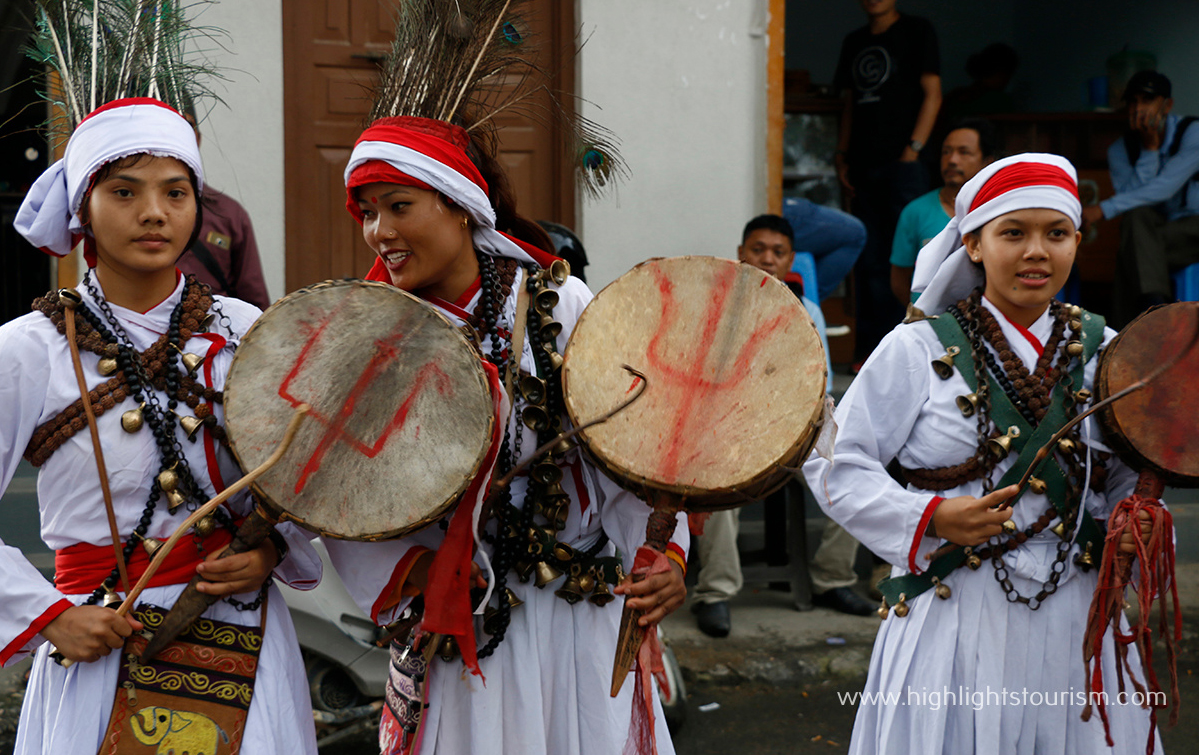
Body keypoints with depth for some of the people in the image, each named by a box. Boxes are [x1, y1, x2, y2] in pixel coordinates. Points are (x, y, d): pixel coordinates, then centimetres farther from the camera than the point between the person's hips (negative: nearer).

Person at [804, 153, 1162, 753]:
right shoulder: (917, 350, -3)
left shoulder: (1103, 350, 8)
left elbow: (1127, 476, 15)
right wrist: (930, 518, -17)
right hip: (952, 616, -3)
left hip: (1074, 620, 4)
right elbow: (835, 464, -5)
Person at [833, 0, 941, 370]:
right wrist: (842, 156, 10)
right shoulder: (854, 42, 18)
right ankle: (870, 348, 11)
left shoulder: (917, 32, 2)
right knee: (868, 261, 6)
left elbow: (932, 94, -3)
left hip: (902, 163, -6)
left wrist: (914, 148, -12)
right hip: (863, 166, 6)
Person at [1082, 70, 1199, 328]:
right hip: (1149, 239, 4)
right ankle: (1154, 307, -41)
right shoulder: (1120, 151, 4)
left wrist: (1104, 209, -26)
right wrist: (1149, 149, -16)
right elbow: (1133, 202, -12)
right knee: (1137, 217, -30)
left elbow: (1165, 188, -22)